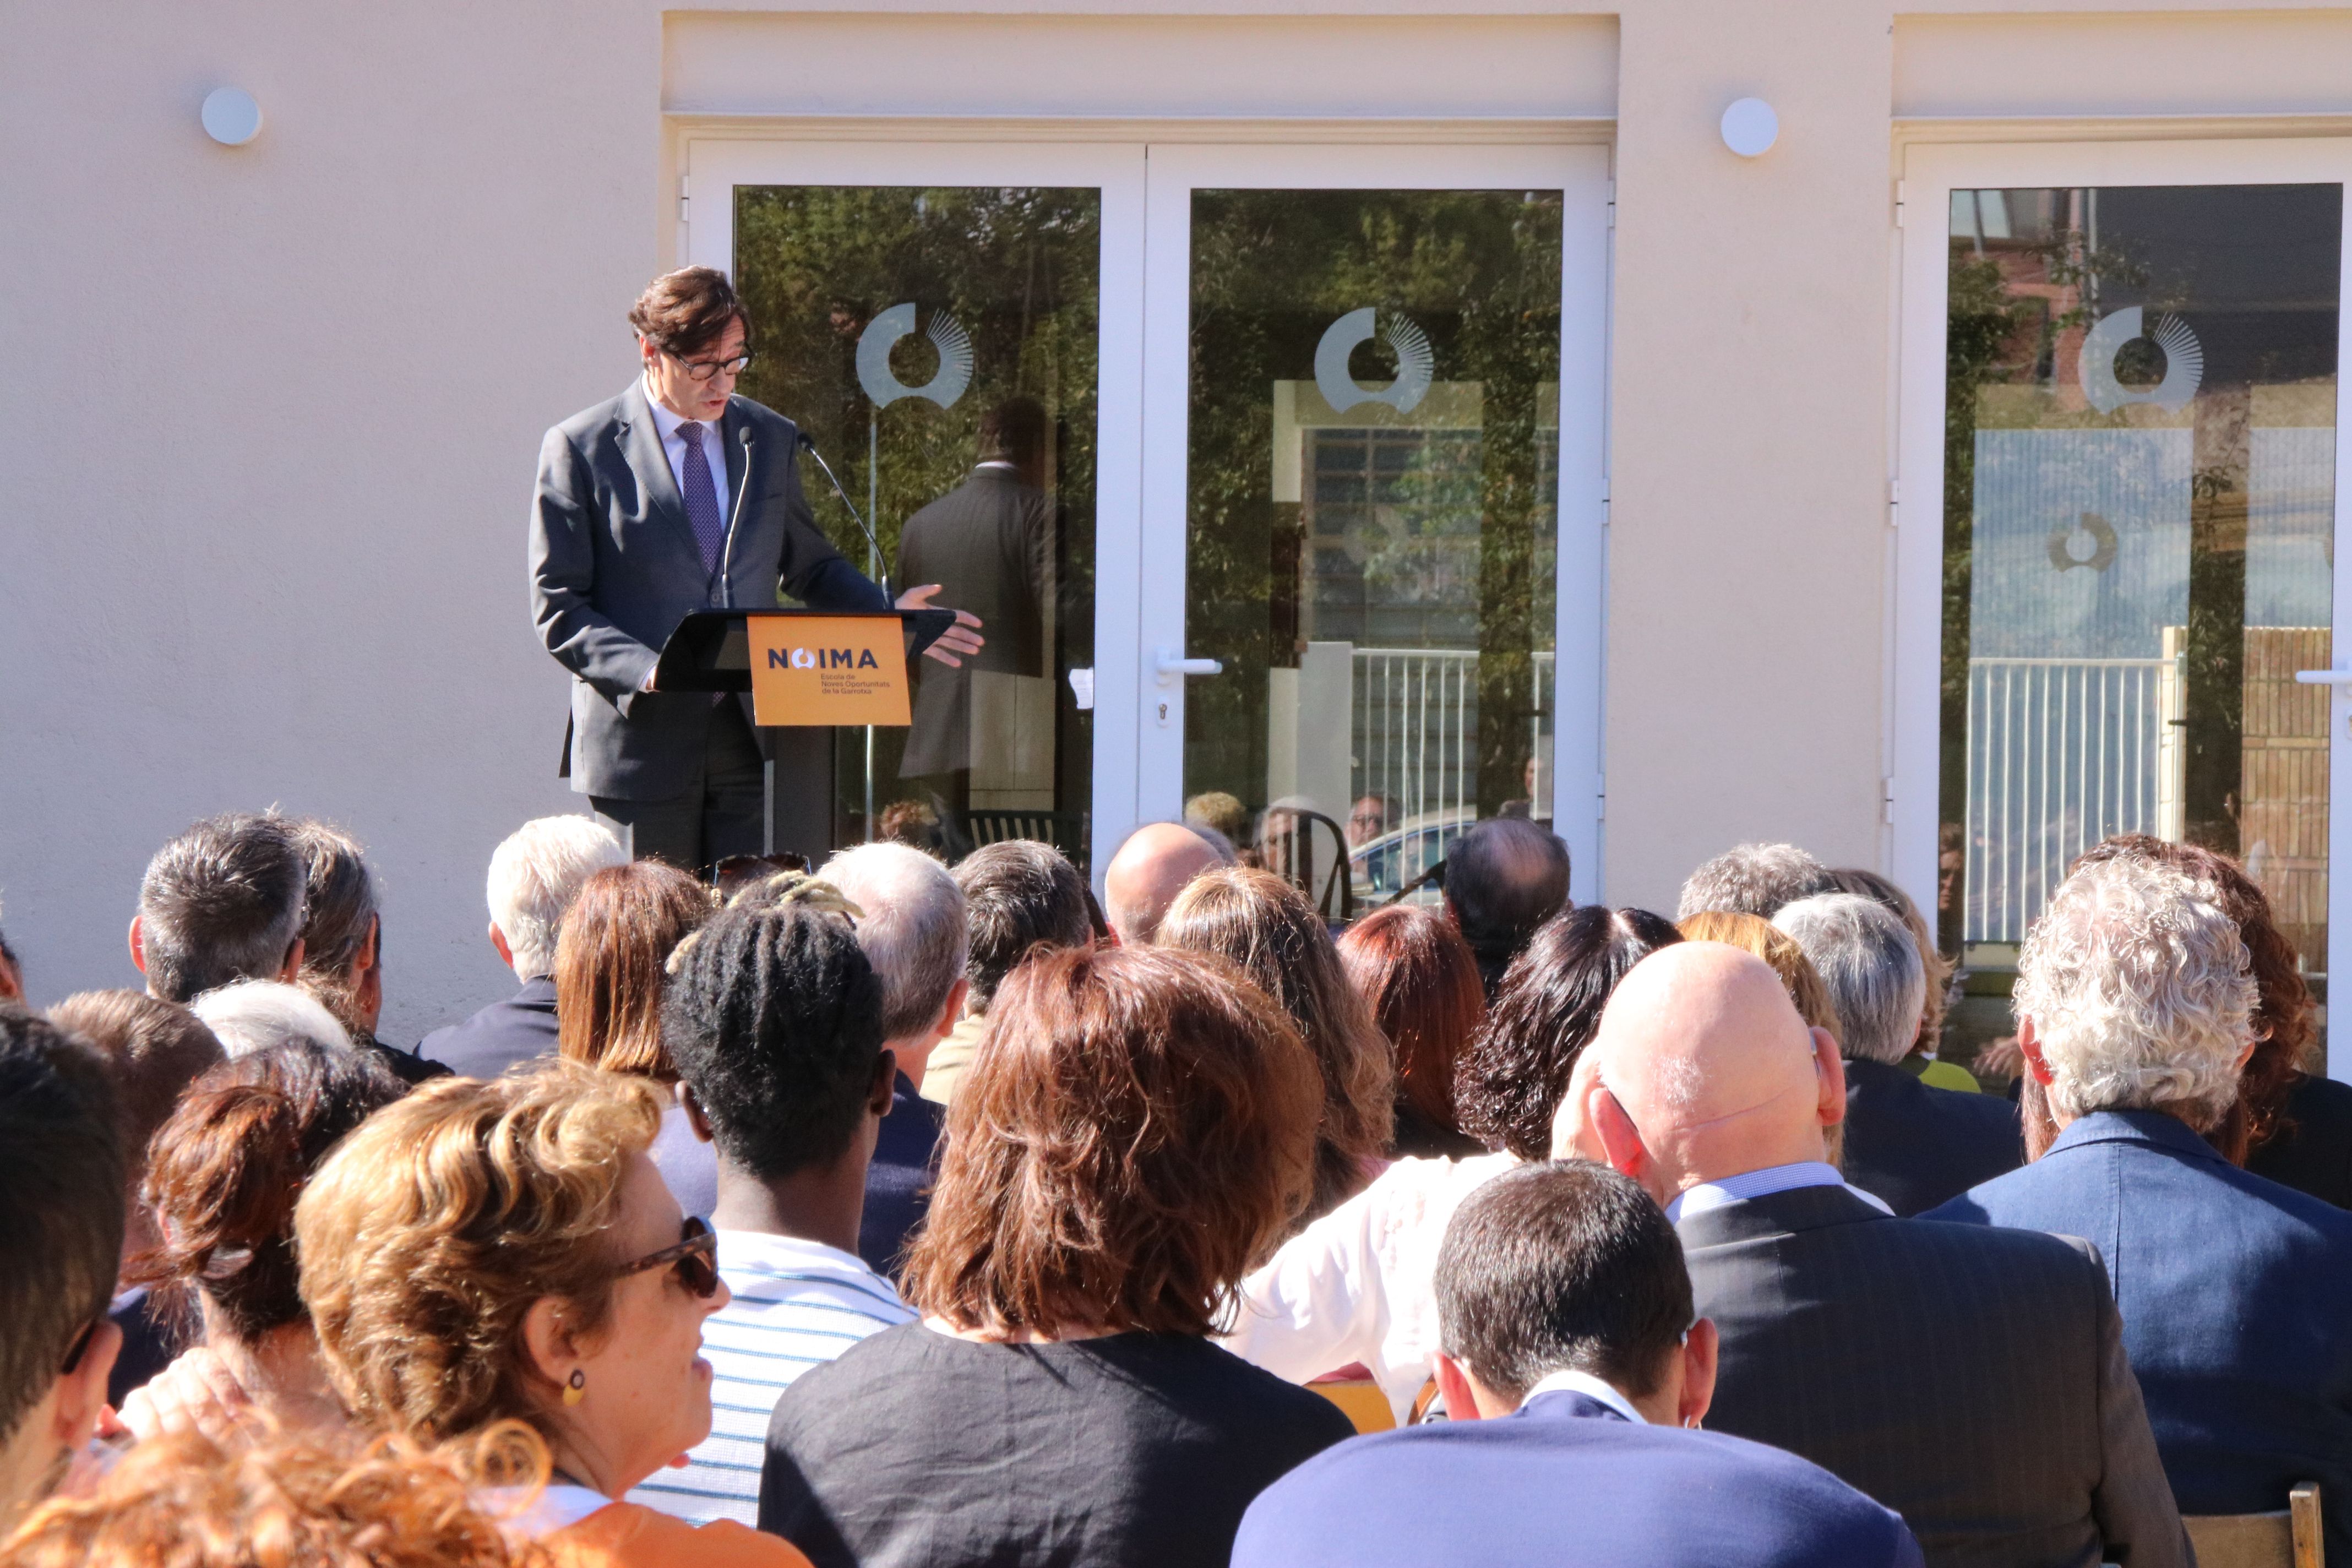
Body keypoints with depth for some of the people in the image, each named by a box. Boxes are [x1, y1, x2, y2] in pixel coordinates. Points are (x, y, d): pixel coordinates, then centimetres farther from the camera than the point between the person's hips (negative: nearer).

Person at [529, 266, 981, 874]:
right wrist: (645, 670, -20)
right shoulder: (581, 448, -2)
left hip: (753, 738, 3)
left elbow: (808, 565, 23)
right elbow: (557, 606, -4)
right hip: (643, 740, -3)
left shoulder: (771, 440, 12)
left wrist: (890, 614, 5)